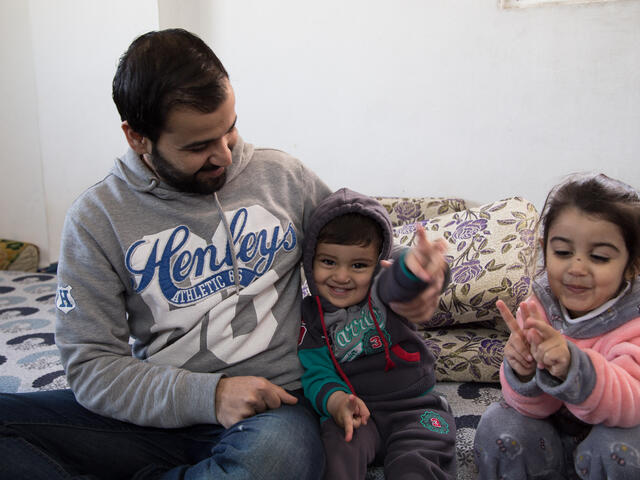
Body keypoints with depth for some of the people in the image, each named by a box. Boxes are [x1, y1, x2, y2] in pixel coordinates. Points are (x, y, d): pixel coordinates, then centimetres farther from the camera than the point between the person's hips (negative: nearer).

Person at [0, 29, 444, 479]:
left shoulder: (283, 176, 3)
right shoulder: (96, 218, -2)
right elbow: (91, 365, -5)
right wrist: (206, 396, -19)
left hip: (273, 406, 1)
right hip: (160, 411, 0)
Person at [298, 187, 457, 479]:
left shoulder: (381, 293, -5)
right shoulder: (312, 316, 0)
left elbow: (396, 284, -30)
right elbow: (316, 373, -4)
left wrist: (413, 266, -55)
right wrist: (335, 400, -27)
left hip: (414, 407, 0)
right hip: (357, 411, 1)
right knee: (334, 452, -26)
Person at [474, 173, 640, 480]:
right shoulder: (537, 309, -13)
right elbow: (536, 407, -14)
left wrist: (573, 368, -53)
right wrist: (524, 374, -38)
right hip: (552, 434, 2)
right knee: (499, 425, -22)